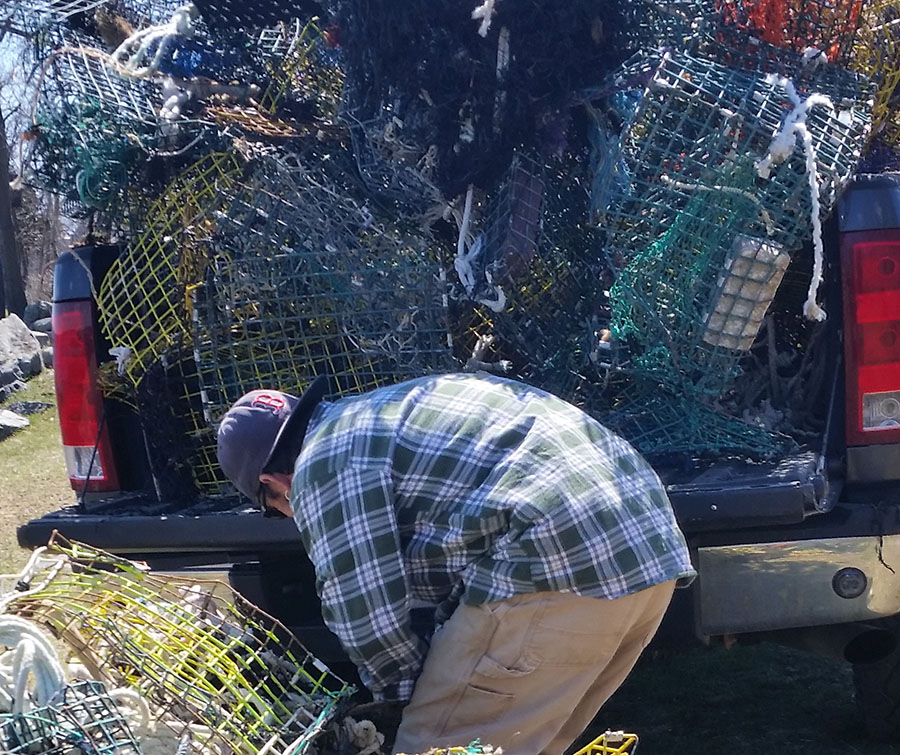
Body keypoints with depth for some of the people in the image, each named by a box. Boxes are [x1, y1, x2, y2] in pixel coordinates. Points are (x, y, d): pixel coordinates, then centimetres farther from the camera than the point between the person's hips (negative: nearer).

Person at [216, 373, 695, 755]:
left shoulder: (323, 463, -1)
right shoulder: (380, 415, 28)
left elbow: (365, 612, -4)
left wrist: (408, 690, 14)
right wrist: (449, 672, 36)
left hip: (560, 565, -10)